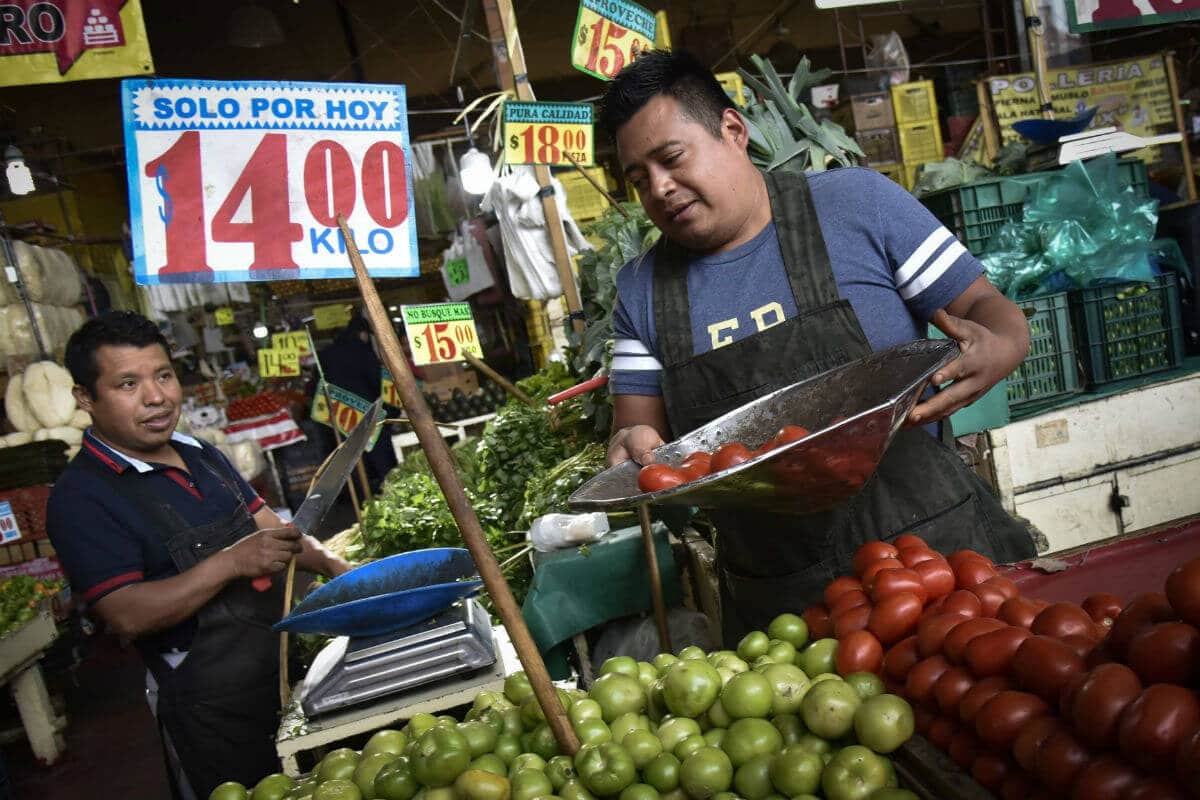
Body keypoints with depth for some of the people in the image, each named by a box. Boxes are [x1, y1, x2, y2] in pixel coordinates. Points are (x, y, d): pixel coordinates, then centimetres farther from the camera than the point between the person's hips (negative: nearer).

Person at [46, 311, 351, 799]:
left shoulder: (201, 455, 8)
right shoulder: (81, 498, -17)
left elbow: (269, 528, 12)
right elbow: (128, 616, -24)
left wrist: (332, 566, -5)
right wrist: (231, 563, -32)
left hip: (287, 675, 8)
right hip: (212, 709, -8)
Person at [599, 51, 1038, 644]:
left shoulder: (856, 202, -2)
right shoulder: (642, 289, 6)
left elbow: (987, 307, 1)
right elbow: (638, 429, 7)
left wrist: (998, 350, -21)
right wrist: (635, 446, -17)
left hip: (931, 545, -1)